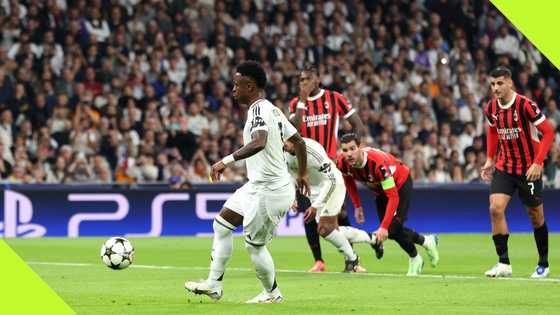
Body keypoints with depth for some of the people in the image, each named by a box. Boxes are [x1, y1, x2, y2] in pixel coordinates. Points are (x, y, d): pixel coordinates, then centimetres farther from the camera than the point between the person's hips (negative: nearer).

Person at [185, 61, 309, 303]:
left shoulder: (259, 110, -19)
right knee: (221, 225, 13)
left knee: (254, 245, 2)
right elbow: (298, 141, 18)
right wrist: (301, 174, 29)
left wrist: (226, 161, -43)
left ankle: (272, 293, 21)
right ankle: (214, 284, 18)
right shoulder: (272, 109, 11)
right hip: (256, 187, 10)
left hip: (268, 191, -10)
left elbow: (259, 142, -39)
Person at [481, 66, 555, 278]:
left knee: (536, 216, 7)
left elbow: (548, 132, -17)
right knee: (495, 209, -14)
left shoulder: (525, 105, -19)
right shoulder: (491, 108, -2)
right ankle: (503, 263, -10)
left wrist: (538, 163, -23)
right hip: (504, 167, 4)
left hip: (529, 170, -4)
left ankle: (543, 264, 25)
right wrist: (490, 159, 11)